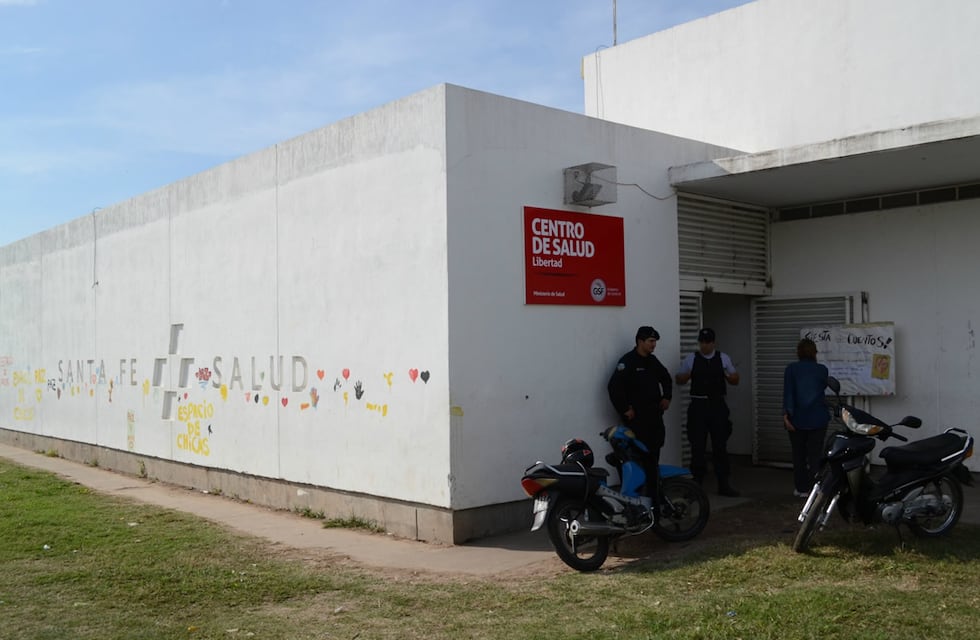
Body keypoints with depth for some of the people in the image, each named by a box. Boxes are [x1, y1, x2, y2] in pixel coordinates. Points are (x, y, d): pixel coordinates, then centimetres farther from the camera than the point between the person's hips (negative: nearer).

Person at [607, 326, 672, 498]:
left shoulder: (652, 360, 12)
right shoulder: (628, 361, -13)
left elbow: (666, 378, 31)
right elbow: (613, 387, -22)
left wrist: (666, 397, 18)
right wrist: (625, 409, -18)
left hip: (654, 414, 8)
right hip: (637, 417, -8)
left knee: (654, 453, 10)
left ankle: (653, 492, 18)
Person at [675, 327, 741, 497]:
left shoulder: (723, 358, 8)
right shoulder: (691, 359, 4)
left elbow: (735, 380, 11)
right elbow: (679, 380, 8)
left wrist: (729, 376, -13)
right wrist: (686, 375, -16)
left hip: (718, 406, 1)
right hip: (699, 405, -1)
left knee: (720, 446, 5)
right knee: (697, 447, 3)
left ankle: (724, 485, 13)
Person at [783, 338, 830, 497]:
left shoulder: (791, 369, -6)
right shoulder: (822, 369, -2)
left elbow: (787, 393, -12)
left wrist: (786, 415, -13)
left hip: (797, 419, 0)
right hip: (818, 418, 0)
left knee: (799, 455, 11)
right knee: (815, 455, 4)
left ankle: (801, 488, 14)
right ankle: (813, 489, 1)